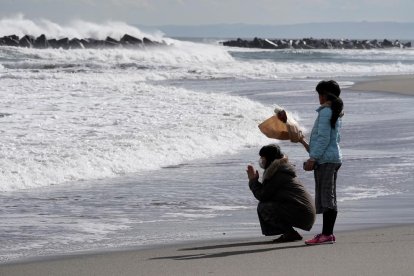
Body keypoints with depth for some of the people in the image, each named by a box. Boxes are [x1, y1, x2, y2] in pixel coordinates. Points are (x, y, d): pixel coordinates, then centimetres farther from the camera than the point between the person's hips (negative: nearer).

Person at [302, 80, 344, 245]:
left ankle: (327, 234, -12)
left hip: (325, 159, -10)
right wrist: (311, 148, 32)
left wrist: (313, 158, -17)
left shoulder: (325, 112, -13)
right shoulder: (336, 113, 16)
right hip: (334, 157, 10)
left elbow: (323, 138, -18)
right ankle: (328, 233, 15)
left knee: (326, 197, -10)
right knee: (329, 197, 12)